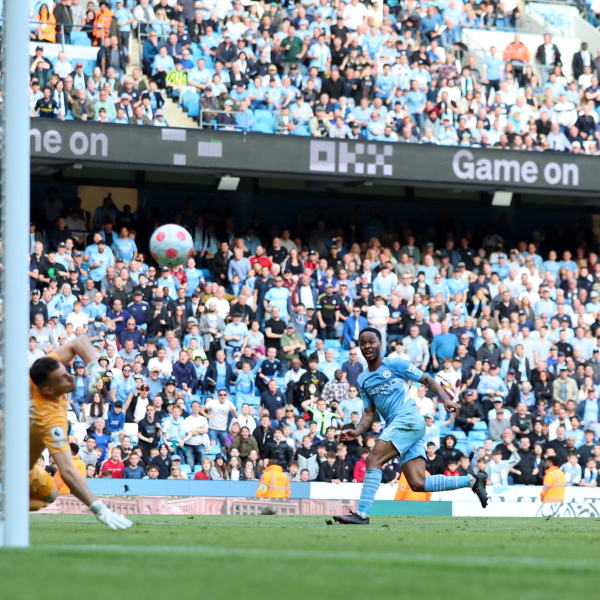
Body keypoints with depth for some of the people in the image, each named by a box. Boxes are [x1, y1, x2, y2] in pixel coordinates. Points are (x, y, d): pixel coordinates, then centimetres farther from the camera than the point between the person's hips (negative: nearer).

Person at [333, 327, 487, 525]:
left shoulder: (394, 364, 2)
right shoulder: (363, 380, 21)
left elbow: (427, 380, 4)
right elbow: (369, 414, 18)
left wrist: (445, 399, -10)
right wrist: (357, 432, -1)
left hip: (409, 418, -7)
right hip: (395, 425, 7)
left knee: (373, 460, -21)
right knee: (417, 484, -4)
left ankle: (362, 514, -25)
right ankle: (471, 481, 9)